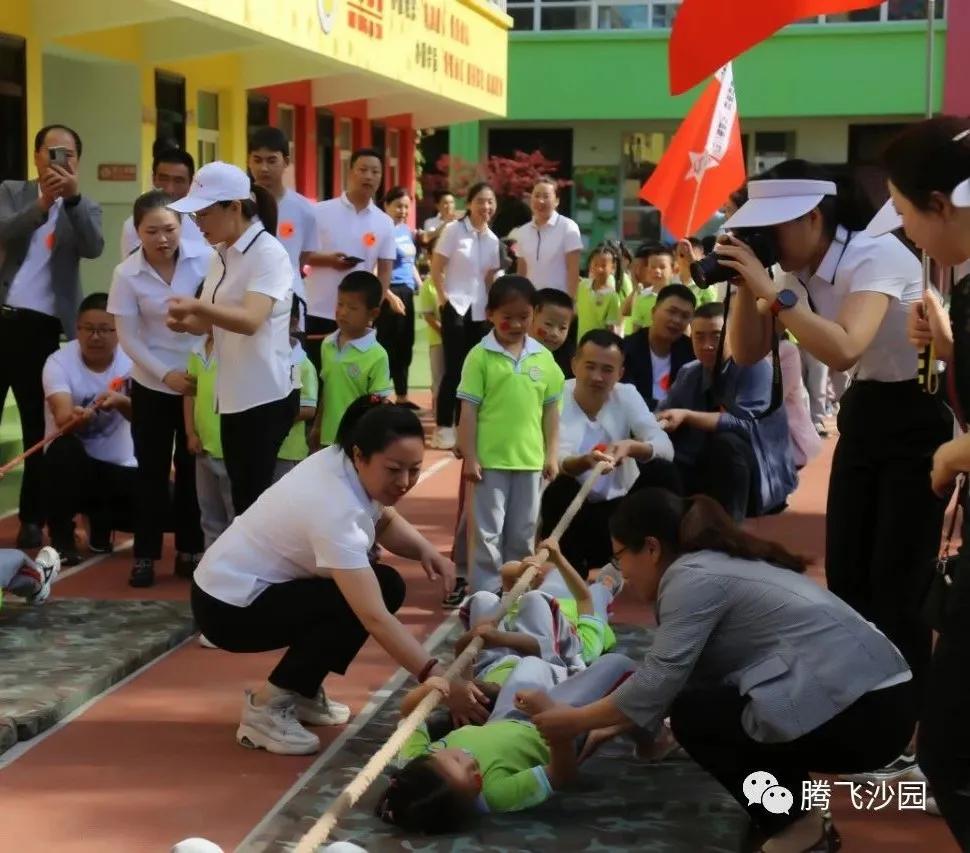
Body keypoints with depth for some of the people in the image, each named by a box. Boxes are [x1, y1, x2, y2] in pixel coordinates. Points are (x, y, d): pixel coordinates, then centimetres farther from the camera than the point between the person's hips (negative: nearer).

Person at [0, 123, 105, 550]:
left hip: (43, 327, 0)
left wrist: (73, 196, -25)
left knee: (40, 427, 5)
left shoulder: (84, 206, 9)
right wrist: (42, 204, -26)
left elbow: (93, 248, -12)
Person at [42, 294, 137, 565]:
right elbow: (63, 416, -31)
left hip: (118, 465, 3)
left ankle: (101, 519, 13)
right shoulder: (59, 362, -15)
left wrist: (121, 401, -45)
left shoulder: (131, 362, -8)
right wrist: (78, 417, -55)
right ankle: (61, 535, -14)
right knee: (64, 448, -37)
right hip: (73, 463, -2)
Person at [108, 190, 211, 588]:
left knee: (192, 466, 8)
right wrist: (166, 374, -15)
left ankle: (190, 549, 20)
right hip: (152, 384, 0)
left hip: (201, 378, 0)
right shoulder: (127, 274, -11)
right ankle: (145, 554, 15)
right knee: (152, 470, 5)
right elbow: (128, 337, -7)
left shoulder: (205, 258, -12)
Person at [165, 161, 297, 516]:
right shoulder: (222, 256, 12)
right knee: (243, 497, 12)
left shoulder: (268, 254, -14)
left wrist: (198, 307, -43)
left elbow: (251, 320, -28)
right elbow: (214, 320, 18)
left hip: (265, 396, -8)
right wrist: (185, 321, -4)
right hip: (233, 395, 8)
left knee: (251, 498, -6)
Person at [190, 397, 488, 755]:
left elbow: (385, 521, 10)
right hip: (229, 606, -9)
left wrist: (425, 551, -12)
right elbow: (374, 618, -38)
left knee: (385, 586, 2)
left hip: (257, 584, 9)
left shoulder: (345, 464, -8)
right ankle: (266, 706, -12)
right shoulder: (335, 509, -33)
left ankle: (300, 691, 12)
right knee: (359, 605, -22)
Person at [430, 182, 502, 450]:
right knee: (454, 368, -8)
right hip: (455, 306, -5)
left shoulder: (492, 240, 9)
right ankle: (443, 428, -3)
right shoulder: (453, 230, -6)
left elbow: (490, 278, 14)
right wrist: (444, 298, -10)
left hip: (479, 310, 5)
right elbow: (436, 269, -6)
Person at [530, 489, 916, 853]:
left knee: (694, 715, -2)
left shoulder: (693, 576, -8)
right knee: (703, 695, 17)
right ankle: (793, 813, 13)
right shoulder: (719, 563, 21)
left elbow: (659, 681, -14)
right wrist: (610, 725, 24)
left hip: (861, 713, -10)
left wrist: (577, 721, -2)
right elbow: (676, 678, 23)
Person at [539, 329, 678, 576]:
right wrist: (585, 462, -50)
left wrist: (631, 447, -37)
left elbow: (666, 448, -14)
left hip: (617, 504, 3)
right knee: (561, 487, -33)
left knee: (664, 472, -18)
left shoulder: (627, 395, -4)